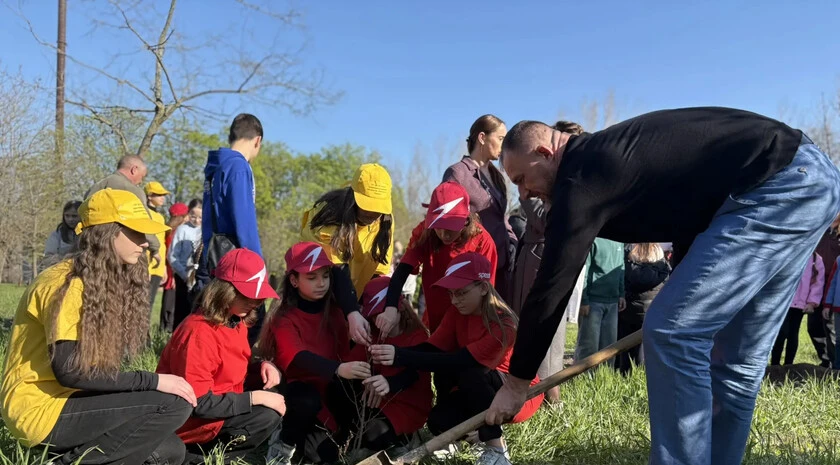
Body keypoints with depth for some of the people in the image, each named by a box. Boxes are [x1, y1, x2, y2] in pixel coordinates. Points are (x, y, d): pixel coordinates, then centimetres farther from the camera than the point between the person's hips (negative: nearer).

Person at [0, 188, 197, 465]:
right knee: (174, 404, -20)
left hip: (69, 399, 8)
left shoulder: (112, 280, 9)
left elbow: (98, 364, 8)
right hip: (40, 409, -8)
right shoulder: (69, 285, -18)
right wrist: (153, 381, -23)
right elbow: (69, 371, -23)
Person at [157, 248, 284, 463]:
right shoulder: (199, 333, -26)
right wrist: (256, 397, -25)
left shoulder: (237, 321, 1)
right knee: (267, 416, -22)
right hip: (190, 420, -9)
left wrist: (262, 365, -7)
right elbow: (198, 403, -28)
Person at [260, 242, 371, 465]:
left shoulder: (334, 309, 3)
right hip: (301, 386, -4)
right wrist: (338, 369, -46)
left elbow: (346, 352, -1)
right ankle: (285, 442, -6)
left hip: (331, 386, 5)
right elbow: (298, 357, -29)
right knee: (307, 402, -36)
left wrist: (359, 374, -22)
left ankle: (311, 439, 4)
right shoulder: (285, 317, -11)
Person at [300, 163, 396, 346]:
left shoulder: (384, 220, -14)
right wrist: (352, 313, -49)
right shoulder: (330, 212, -28)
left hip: (351, 297, 4)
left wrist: (391, 306, -36)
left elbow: (380, 271, -19)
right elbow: (336, 270, -37)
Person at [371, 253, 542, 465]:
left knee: (470, 375, -34)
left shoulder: (503, 325, -31)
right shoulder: (458, 312, -9)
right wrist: (392, 353, -34)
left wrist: (400, 356, -47)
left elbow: (459, 362, -39)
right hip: (482, 393, 6)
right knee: (439, 421, -20)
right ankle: (483, 427, 10)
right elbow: (431, 348, -15)